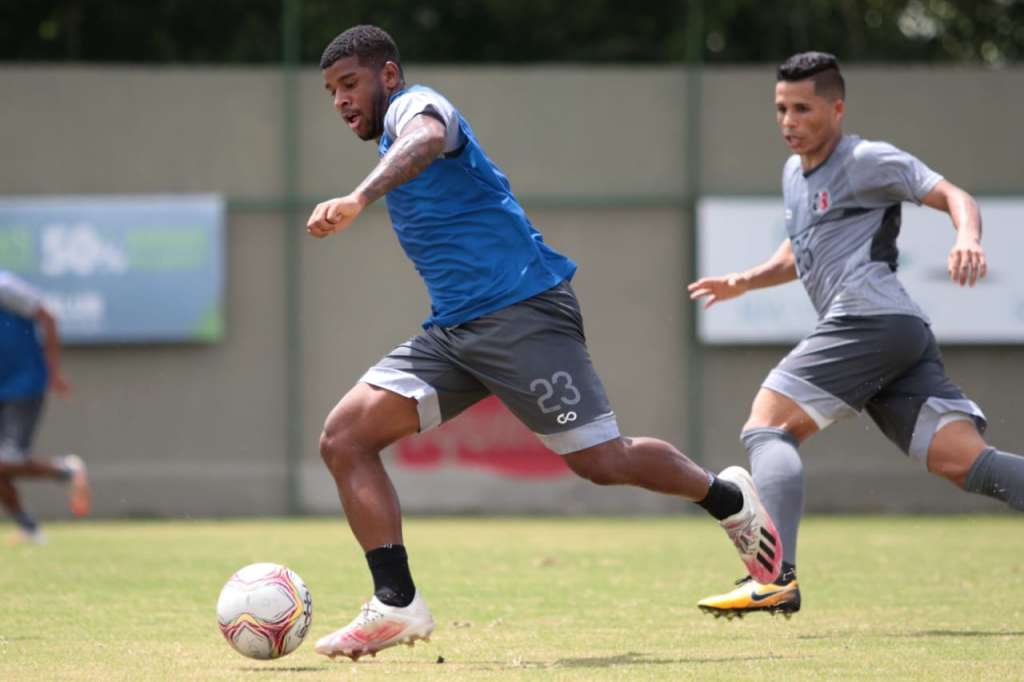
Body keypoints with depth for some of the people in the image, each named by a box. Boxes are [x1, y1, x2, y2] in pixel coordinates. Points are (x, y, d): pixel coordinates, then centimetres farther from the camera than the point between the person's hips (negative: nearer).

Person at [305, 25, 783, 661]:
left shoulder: (414, 104, -7)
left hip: (522, 310, -9)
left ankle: (728, 498, 21)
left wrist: (359, 198, -51)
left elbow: (427, 138, -33)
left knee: (603, 461, -8)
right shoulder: (395, 137, 23)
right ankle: (397, 604, -13)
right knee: (344, 437, -8)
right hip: (453, 329, 9)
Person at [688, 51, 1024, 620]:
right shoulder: (794, 174, 28)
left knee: (767, 429, -10)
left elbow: (953, 196, -5)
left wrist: (967, 240, -25)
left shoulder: (867, 160, 2)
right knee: (967, 462, -6)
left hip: (869, 318, -9)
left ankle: (776, 578, -25)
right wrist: (744, 282, 28)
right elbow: (800, 254, 43)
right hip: (908, 337, 9)